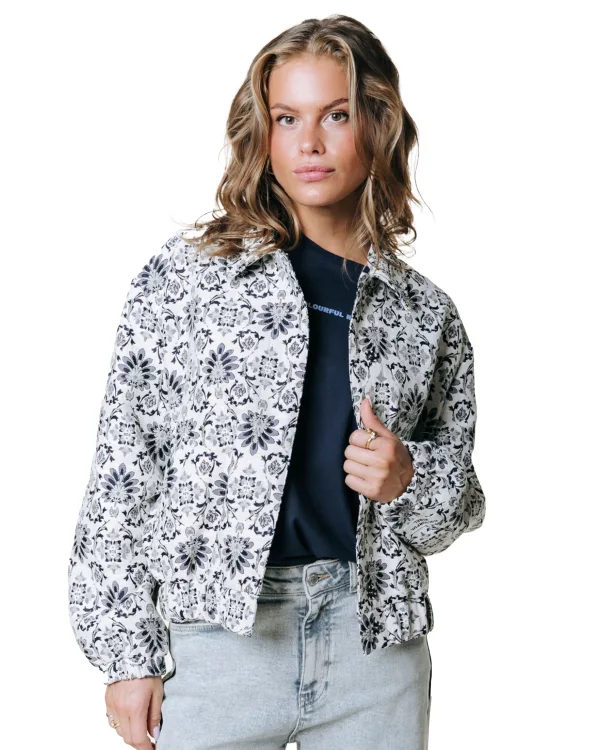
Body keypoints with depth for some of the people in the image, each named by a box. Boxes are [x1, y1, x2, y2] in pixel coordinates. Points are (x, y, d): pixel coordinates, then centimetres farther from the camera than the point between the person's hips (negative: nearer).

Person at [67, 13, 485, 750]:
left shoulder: (424, 312, 7)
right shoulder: (183, 275, 0)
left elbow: (456, 506, 15)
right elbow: (122, 468, -1)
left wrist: (408, 479, -8)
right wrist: (128, 653, -5)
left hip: (373, 636, 2)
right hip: (215, 630, -2)